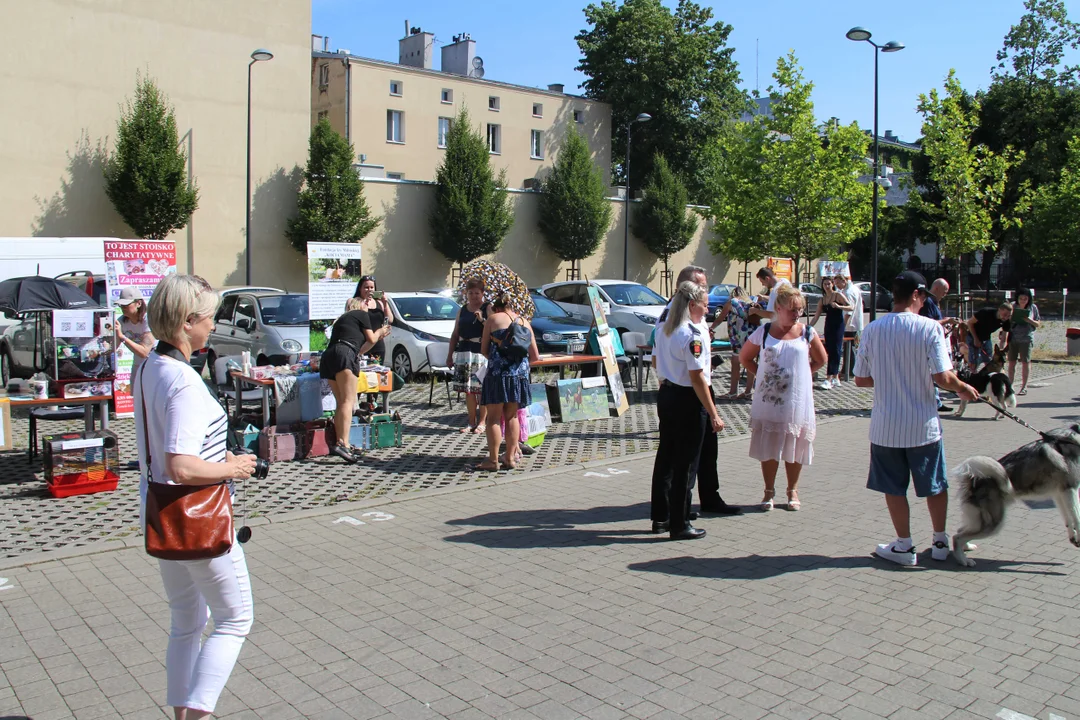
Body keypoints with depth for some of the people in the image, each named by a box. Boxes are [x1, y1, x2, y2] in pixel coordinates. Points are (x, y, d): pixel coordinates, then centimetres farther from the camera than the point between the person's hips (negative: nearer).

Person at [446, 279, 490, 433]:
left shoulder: (488, 308, 1)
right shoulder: (462, 310, 16)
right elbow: (455, 334, 19)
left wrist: (482, 319, -22)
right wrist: (450, 355, 16)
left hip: (482, 352, -5)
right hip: (463, 352, 5)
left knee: (482, 389, -5)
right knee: (468, 389, 6)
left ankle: (482, 422, 5)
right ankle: (471, 422, 14)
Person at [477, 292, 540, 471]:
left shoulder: (493, 318, 4)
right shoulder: (525, 323, 16)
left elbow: (484, 349, 5)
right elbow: (535, 356, 14)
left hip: (498, 373, -4)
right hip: (520, 374, 4)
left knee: (494, 418, 1)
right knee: (512, 417, 14)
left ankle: (493, 460, 2)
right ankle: (510, 457, 16)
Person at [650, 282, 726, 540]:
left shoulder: (663, 330, 7)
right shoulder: (693, 335, -19)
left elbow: (657, 362, 17)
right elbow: (697, 378, -21)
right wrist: (714, 414, -18)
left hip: (666, 395, 9)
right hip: (687, 401, -9)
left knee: (665, 458, 16)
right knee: (685, 463, 1)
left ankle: (660, 518, 27)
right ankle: (679, 525, 10)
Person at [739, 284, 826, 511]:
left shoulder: (807, 333, 0)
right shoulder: (763, 332, -1)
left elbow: (821, 359, 14)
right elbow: (745, 357, 11)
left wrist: (803, 373, 5)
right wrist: (762, 375, 2)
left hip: (797, 402, 0)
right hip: (768, 402, 0)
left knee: (794, 448, 9)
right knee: (768, 448, 6)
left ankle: (793, 490, 24)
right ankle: (769, 490, 20)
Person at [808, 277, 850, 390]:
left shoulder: (838, 295, -5)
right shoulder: (822, 299, 10)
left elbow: (851, 307, -12)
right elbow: (816, 317, 9)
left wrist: (838, 306, -27)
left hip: (838, 325, -6)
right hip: (828, 326, 6)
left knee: (834, 351, -10)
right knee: (830, 351, 7)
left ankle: (829, 379, -15)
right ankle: (836, 379, 15)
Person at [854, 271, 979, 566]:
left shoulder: (872, 330, -4)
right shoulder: (930, 328, -12)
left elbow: (861, 379, -1)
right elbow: (943, 377, -17)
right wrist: (963, 388, 3)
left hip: (885, 426, 1)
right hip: (923, 424, -1)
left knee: (893, 487, 13)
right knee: (936, 485, 18)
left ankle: (904, 546, 19)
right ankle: (941, 542, 30)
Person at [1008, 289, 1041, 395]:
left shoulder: (1033, 307, 1)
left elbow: (1038, 324, 3)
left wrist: (1029, 320, -15)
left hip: (1026, 338, -1)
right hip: (1013, 337, 2)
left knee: (1025, 362, 2)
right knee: (1011, 362, 5)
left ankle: (1024, 387, 9)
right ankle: (1010, 384, 13)